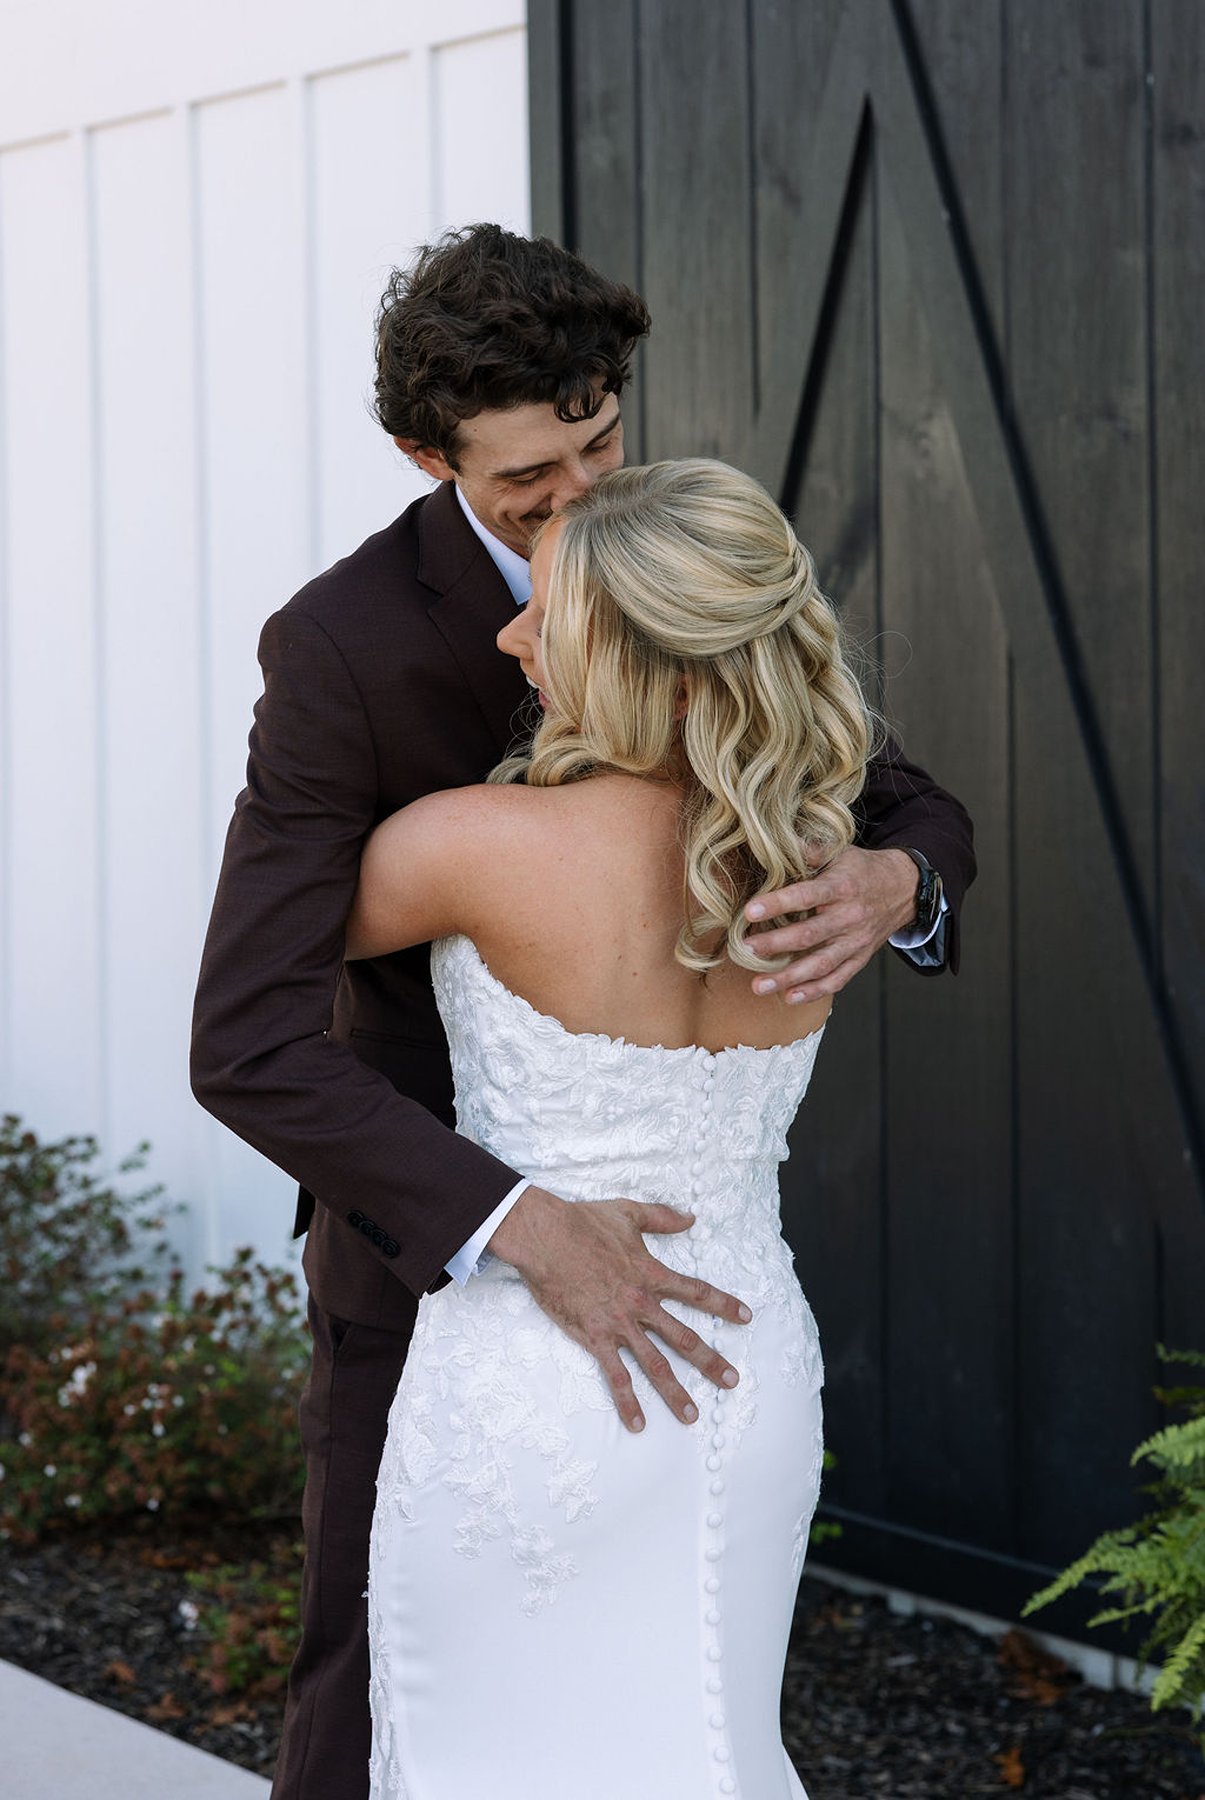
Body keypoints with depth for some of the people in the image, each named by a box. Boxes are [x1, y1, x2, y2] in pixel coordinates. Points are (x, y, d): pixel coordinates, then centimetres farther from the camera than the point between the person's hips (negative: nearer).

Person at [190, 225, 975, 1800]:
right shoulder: (340, 645, -26)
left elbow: (916, 812, -5)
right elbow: (246, 1050, -33)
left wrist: (890, 878, -33)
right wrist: (528, 1232, -43)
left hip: (639, 1190, 5)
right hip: (430, 1222, -4)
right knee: (379, 1671, 2)